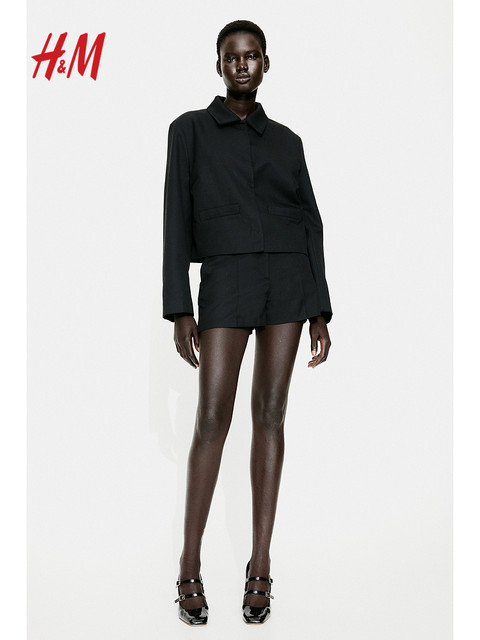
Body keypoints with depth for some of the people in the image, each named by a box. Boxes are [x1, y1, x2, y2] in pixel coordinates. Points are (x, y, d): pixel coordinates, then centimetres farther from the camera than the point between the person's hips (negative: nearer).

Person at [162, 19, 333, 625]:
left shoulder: (286, 140, 15)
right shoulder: (191, 129, 8)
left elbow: (310, 223, 12)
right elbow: (176, 219, 1)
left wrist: (320, 313, 5)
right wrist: (180, 309, -6)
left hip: (289, 275, 3)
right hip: (226, 276, -2)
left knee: (271, 414, 2)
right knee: (213, 417, -8)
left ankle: (260, 566, 9)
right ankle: (190, 568, 4)